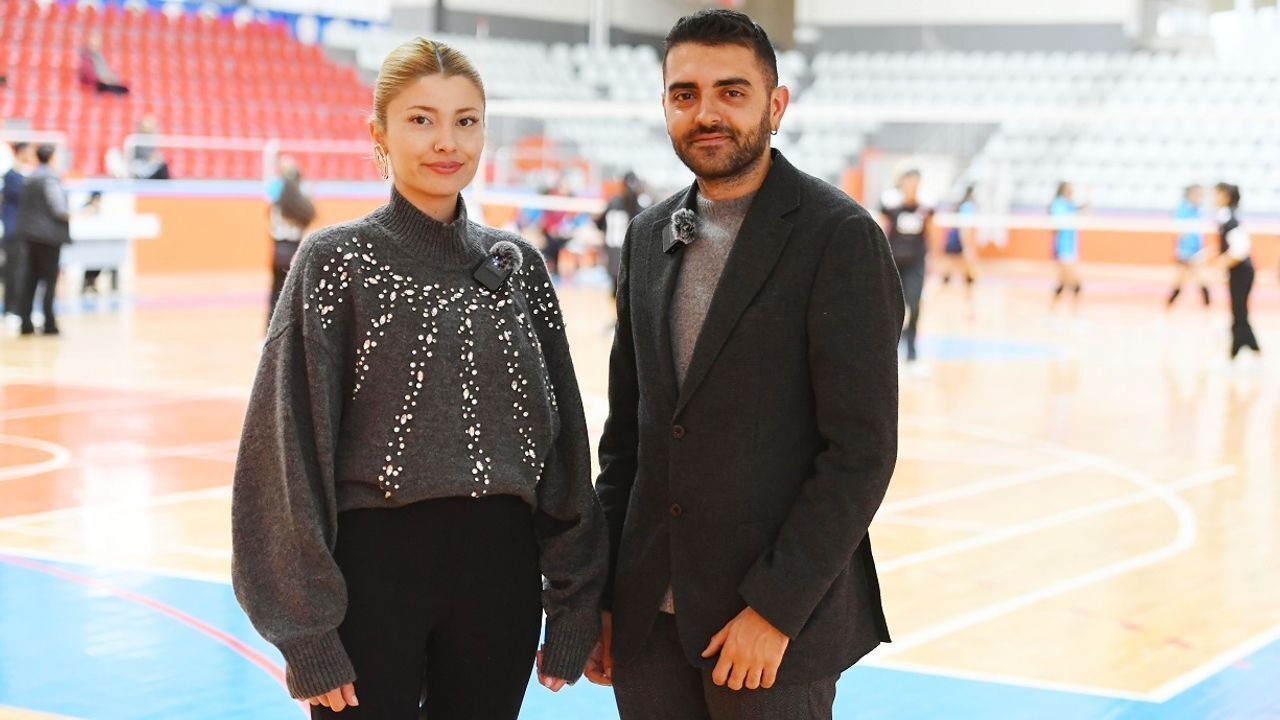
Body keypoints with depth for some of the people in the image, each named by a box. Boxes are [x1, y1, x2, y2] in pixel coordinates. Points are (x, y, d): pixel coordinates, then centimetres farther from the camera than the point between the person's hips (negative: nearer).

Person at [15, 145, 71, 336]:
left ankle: (25, 323, 7)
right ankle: (49, 324, -3)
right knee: (50, 281, -2)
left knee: (30, 280, 9)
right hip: (49, 236, -7)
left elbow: (23, 209, 16)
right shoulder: (50, 179, -13)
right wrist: (72, 215, 3)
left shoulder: (29, 179, 12)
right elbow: (58, 208, -17)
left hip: (30, 235, 7)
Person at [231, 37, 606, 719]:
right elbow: (292, 448, -7)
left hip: (497, 571, 4)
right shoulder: (337, 259, -4)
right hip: (374, 568, -3)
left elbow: (561, 440, 10)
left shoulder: (517, 264, 7)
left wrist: (573, 608, 7)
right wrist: (308, 636, -10)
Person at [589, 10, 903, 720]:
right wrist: (603, 597, 10)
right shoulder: (649, 236, 9)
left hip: (775, 623, -5)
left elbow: (861, 451, -14)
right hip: (649, 617, 5)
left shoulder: (841, 237, -10)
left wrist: (775, 609, -16)